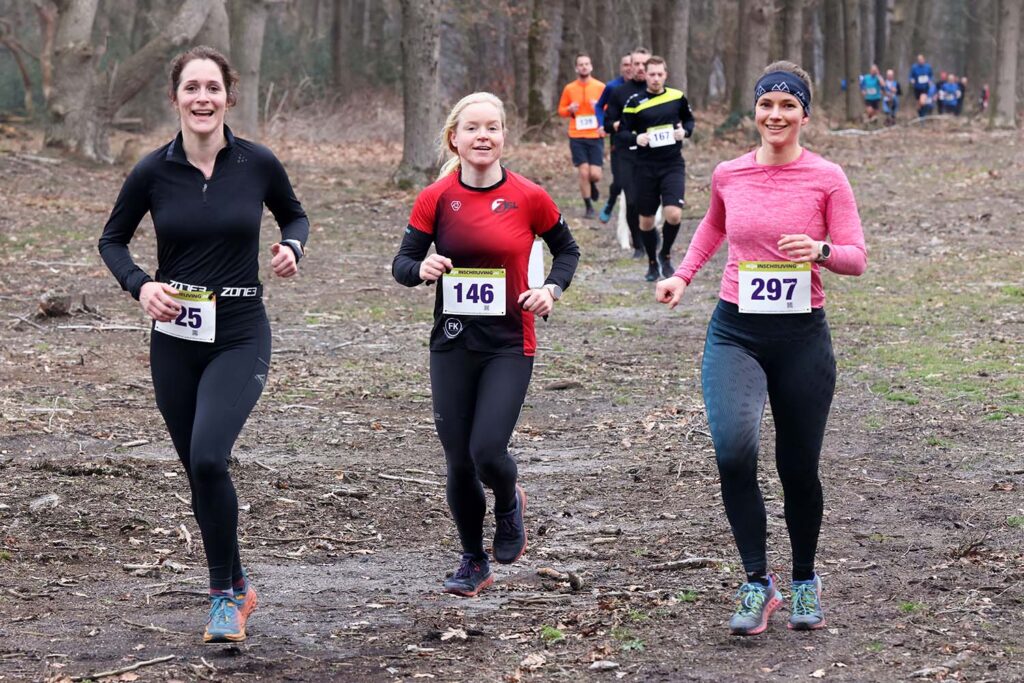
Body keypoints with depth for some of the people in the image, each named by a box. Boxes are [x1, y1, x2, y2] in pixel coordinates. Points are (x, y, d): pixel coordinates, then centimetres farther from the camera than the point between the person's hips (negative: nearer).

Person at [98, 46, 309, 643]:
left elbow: (295, 215, 13)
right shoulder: (154, 171, -4)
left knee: (208, 456, -21)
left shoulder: (258, 164, -6)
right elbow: (112, 240, 9)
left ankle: (224, 594, -6)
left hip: (241, 336, -3)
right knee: (198, 468, 10)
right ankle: (237, 588, 29)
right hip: (175, 340, 3)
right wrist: (141, 285, -10)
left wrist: (292, 247, -9)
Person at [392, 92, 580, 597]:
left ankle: (509, 503, 22)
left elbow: (567, 249, 12)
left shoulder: (528, 198, -4)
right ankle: (474, 562, 27)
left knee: (488, 450, -16)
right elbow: (402, 262, 3)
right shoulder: (436, 198, -1)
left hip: (509, 346, -2)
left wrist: (551, 289, -6)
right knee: (459, 462, 5)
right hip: (452, 345, 2)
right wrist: (423, 268, -19)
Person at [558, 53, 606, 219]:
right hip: (577, 138, 1)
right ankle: (588, 207, 9)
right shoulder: (569, 88, 5)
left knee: (595, 174, -7)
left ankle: (592, 185, 30)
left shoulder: (600, 87, 2)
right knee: (583, 172, -5)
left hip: (595, 137, 0)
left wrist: (600, 107, -14)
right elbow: (561, 110, 13)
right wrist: (570, 109, -8)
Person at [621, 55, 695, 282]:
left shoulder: (677, 97, 2)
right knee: (646, 219, 7)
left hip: (673, 164, 0)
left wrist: (685, 131, -4)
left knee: (674, 214, -17)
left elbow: (689, 119, 17)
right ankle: (652, 263, 28)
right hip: (646, 167, 0)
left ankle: (665, 254, 10)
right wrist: (635, 138, -19)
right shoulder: (635, 102, -2)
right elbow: (623, 132, 2)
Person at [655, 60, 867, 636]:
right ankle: (758, 584, -11)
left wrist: (821, 251, -26)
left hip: (802, 335, -1)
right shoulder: (729, 176, 4)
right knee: (734, 450, -23)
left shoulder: (827, 179, -5)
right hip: (736, 333, 1)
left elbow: (857, 259, -6)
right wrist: (684, 274, 16)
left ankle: (806, 582, 33)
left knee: (799, 466, 9)